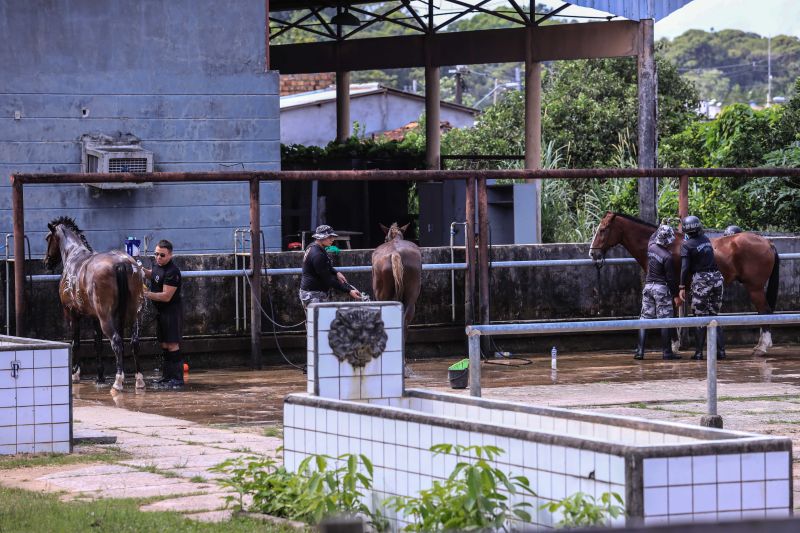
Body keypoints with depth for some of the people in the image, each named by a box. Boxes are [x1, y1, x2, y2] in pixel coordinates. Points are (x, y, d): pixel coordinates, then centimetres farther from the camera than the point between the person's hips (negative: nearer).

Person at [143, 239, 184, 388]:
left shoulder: (172, 272, -21)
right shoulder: (157, 265, 8)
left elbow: (166, 296, -24)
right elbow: (152, 275, 32)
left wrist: (147, 294, -24)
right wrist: (143, 271, 12)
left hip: (172, 311, -10)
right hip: (161, 311, 10)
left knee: (172, 345, -11)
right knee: (164, 344, 14)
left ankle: (177, 379, -10)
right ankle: (167, 376, 22)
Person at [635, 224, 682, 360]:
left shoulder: (651, 247, 0)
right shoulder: (667, 257, -17)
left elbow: (653, 238, 26)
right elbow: (670, 278, -14)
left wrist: (661, 227, 39)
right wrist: (675, 295, -6)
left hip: (648, 287, 6)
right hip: (662, 288, -6)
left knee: (645, 318, 8)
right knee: (664, 320, 1)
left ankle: (640, 351, 4)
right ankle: (666, 352, 4)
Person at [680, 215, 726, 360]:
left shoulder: (686, 245, -8)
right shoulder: (706, 239, 9)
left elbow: (685, 267, -13)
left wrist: (682, 287, -8)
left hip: (701, 280, -5)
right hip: (716, 278, 5)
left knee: (700, 317, 2)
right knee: (714, 316, 11)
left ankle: (699, 352, 2)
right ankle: (720, 350, 7)